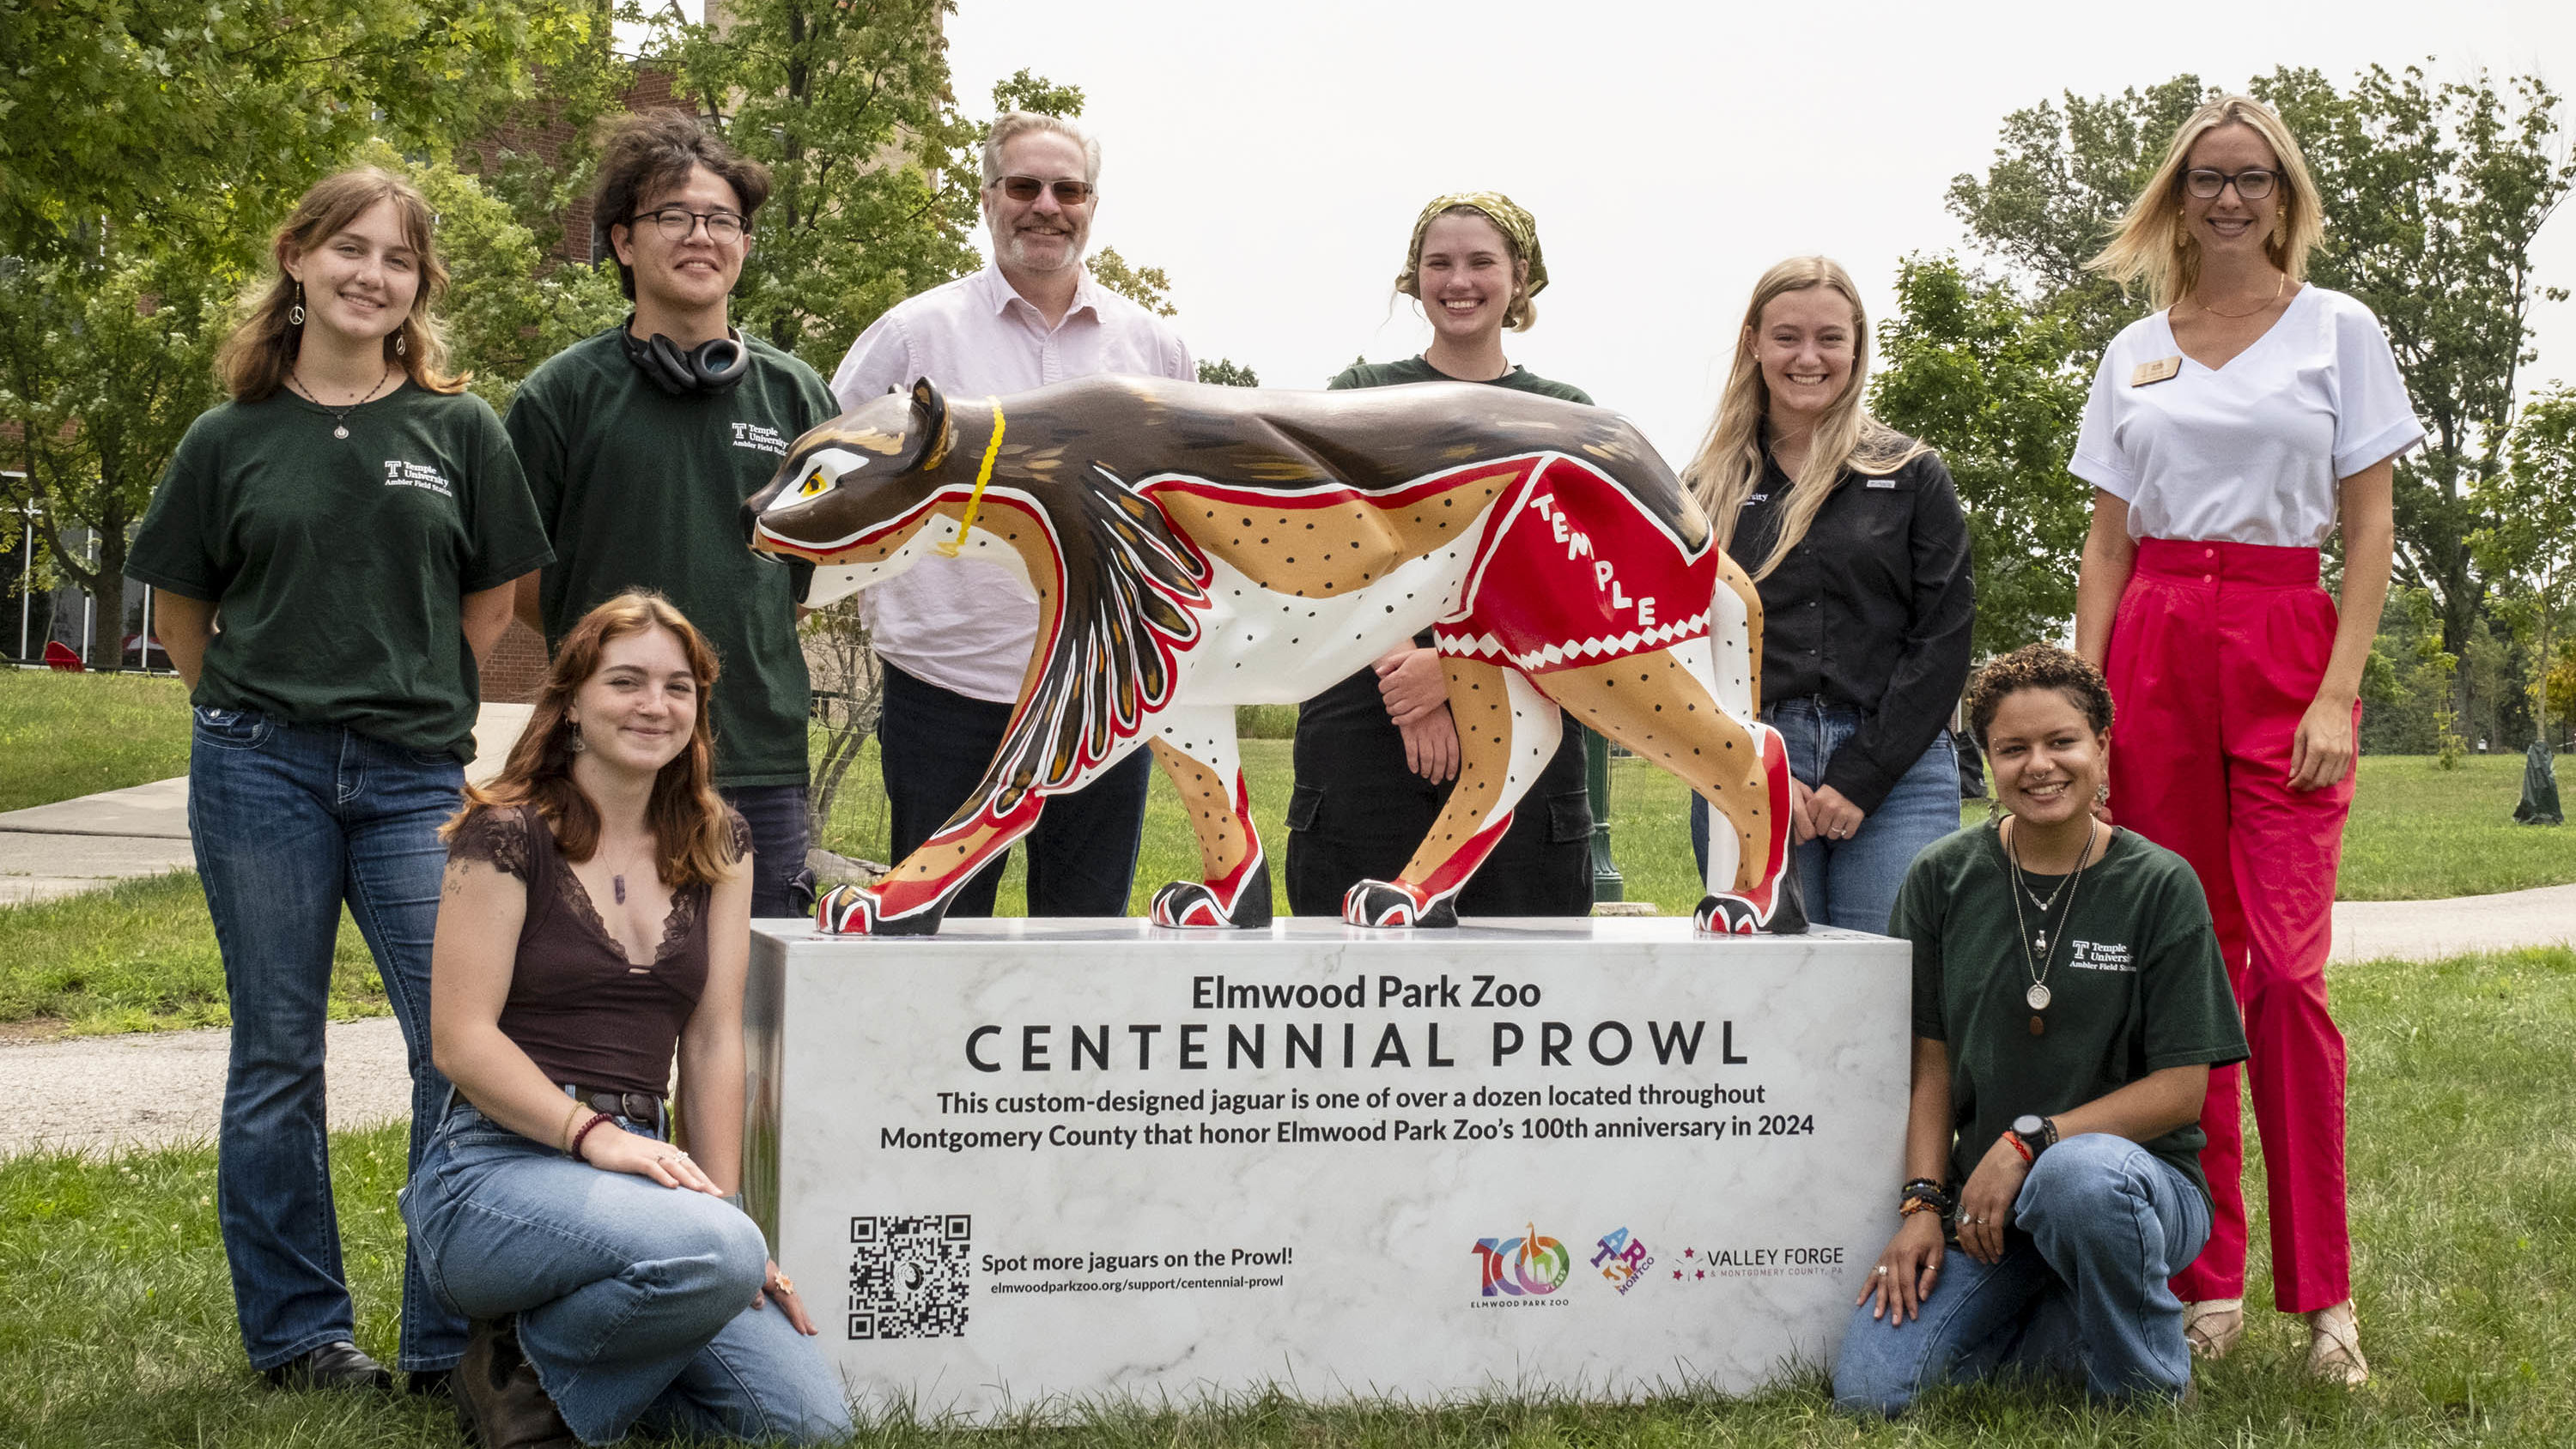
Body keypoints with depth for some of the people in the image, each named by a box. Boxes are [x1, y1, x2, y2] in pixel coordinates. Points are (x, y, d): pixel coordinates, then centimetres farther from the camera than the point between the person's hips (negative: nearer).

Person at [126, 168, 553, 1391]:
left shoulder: (458, 430, 6)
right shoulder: (232, 439, 5)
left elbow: (492, 603, 11)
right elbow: (179, 611, 14)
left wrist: (417, 706, 7)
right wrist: (259, 715, 11)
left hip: (415, 774, 0)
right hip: (262, 774, 0)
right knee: (277, 1058, 6)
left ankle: (457, 1340, 6)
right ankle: (297, 1332, 18)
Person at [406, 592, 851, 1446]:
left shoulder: (717, 846, 12)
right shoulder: (508, 834, -4)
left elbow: (713, 1042, 9)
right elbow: (461, 1041, -10)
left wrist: (722, 1206, -1)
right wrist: (594, 1135, -22)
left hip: (637, 1170, 6)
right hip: (495, 1171, -6)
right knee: (716, 1253, -36)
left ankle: (558, 1351, 10)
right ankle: (522, 1369, -7)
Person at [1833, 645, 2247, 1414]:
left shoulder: (2159, 885, -5)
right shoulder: (1943, 879, 3)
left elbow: (2181, 1088, -7)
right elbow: (1931, 1060, 6)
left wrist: (2030, 1141, -17)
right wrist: (1923, 1202, -7)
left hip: (2138, 1173, -2)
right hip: (1989, 1206, 3)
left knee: (2077, 1176, -41)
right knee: (1869, 1388, -18)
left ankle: (2145, 1387, -11)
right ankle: (2042, 1318, 11)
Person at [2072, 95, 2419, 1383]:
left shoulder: (2338, 331, 6)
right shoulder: (2135, 355, 14)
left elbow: (2371, 527, 2)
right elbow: (2107, 541, 13)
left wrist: (2338, 694, -9)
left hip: (2286, 649, -3)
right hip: (2154, 655, 3)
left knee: (2286, 969, -11)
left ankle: (2321, 1293, -4)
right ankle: (2206, 1277, 8)